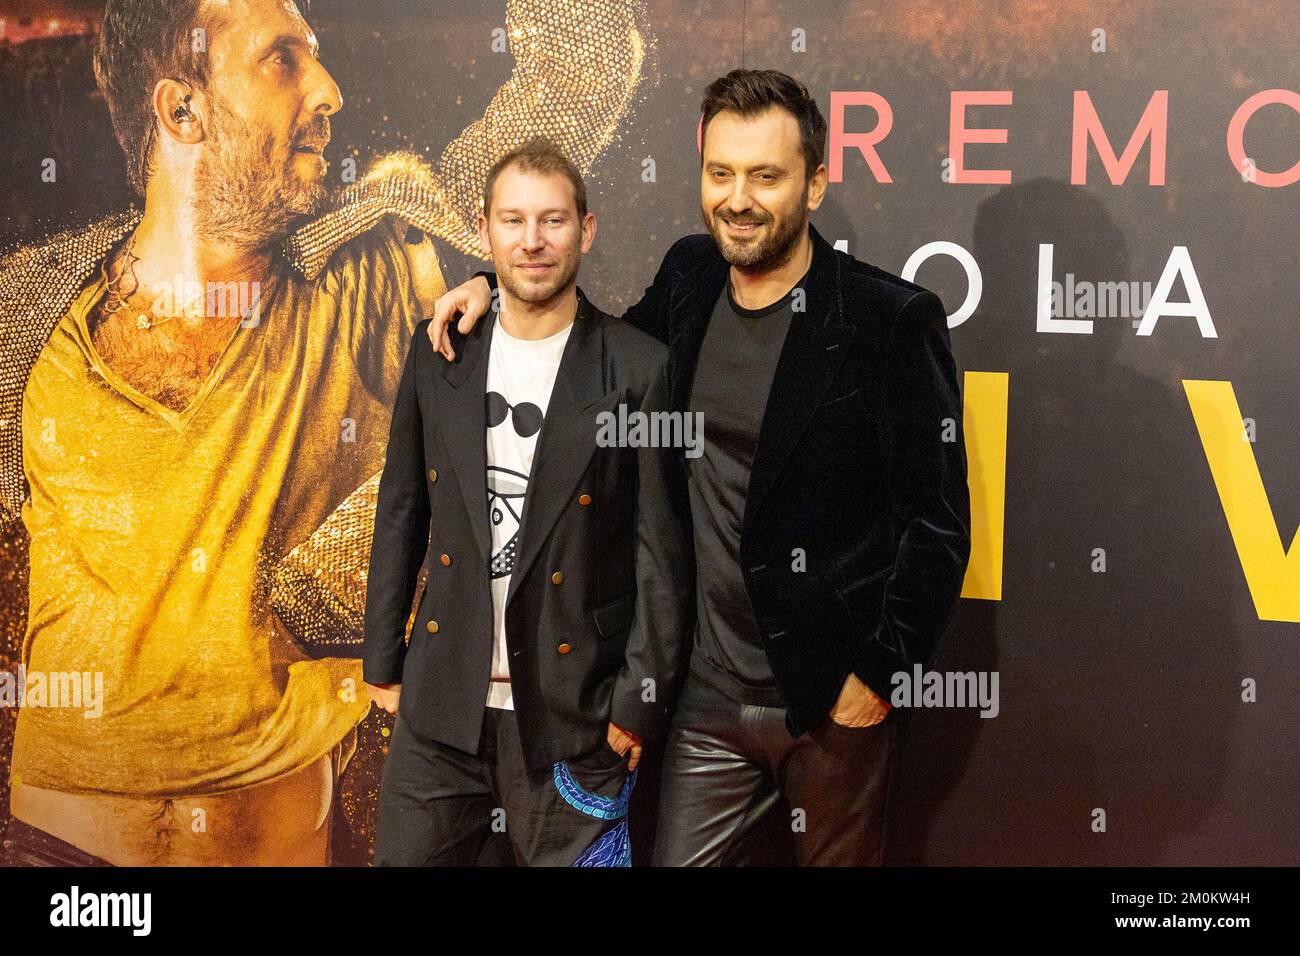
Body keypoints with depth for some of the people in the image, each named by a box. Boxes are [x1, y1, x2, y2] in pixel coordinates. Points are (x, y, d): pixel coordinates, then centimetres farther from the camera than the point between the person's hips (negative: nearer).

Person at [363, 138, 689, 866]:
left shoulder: (640, 368, -8)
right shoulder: (439, 351, 4)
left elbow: (663, 550, -7)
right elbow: (402, 512, 10)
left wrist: (640, 701, -7)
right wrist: (383, 659, 10)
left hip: (572, 716, -3)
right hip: (440, 703, 4)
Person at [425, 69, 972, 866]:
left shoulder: (892, 320, -13)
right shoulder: (690, 277, 2)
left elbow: (937, 524, -11)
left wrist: (881, 675, -11)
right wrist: (496, 284, 8)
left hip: (837, 702, -4)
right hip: (708, 695, 4)